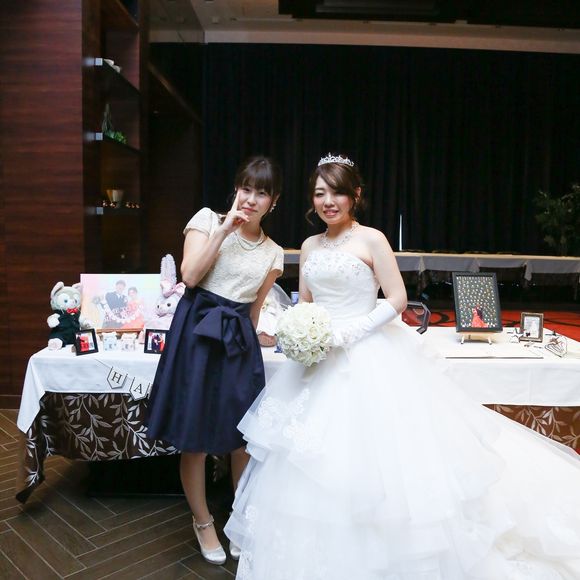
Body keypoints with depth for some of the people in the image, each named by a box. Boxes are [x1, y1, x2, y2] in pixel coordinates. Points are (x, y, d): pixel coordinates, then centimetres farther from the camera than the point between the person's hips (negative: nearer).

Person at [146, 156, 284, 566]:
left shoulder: (273, 252, 9)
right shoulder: (207, 219, 0)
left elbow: (255, 308, 14)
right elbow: (190, 275, -12)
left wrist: (248, 344, 12)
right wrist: (224, 229, -13)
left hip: (239, 340, 3)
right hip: (198, 333, -3)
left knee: (242, 435, 9)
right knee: (196, 438, 5)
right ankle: (203, 521, 30)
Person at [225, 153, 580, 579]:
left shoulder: (372, 240, -7)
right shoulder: (310, 247, 11)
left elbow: (397, 299, -11)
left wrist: (346, 334, -18)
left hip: (368, 361, -6)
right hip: (321, 364, 6)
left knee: (369, 457, -1)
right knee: (316, 467, 11)